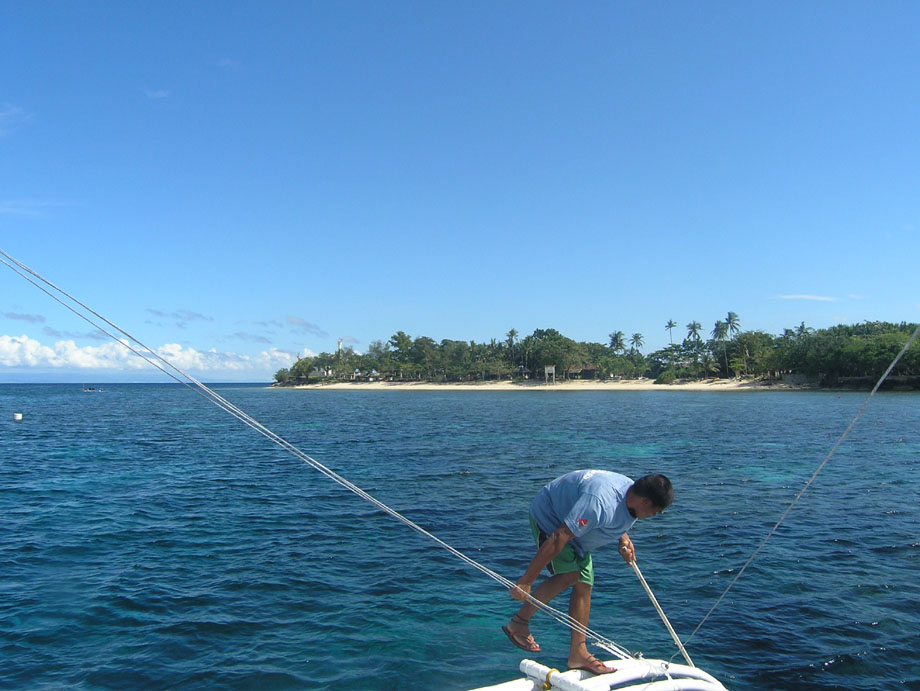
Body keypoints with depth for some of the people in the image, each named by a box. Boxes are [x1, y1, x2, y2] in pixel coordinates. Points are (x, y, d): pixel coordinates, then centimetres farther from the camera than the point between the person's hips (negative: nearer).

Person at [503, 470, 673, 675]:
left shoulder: (632, 493, -10)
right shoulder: (599, 503, -39)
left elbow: (617, 520, 16)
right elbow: (558, 539, -39)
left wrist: (624, 539, -7)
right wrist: (525, 581, -37)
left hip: (575, 526, 9)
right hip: (548, 514, -9)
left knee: (584, 584, 0)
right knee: (570, 574, -23)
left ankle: (578, 653, 5)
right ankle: (519, 622, -10)